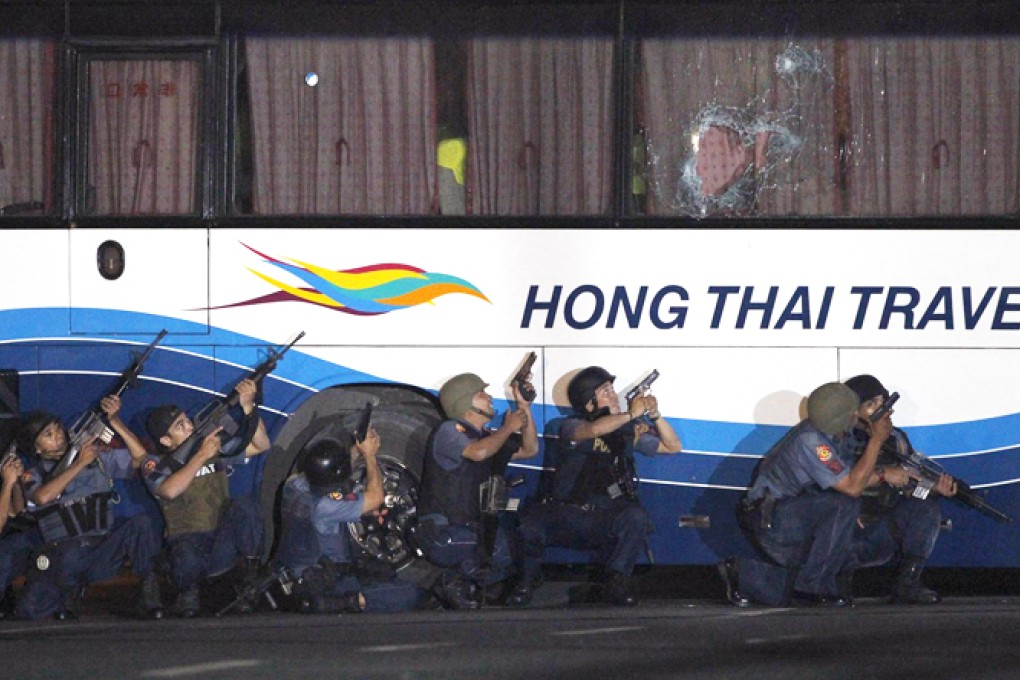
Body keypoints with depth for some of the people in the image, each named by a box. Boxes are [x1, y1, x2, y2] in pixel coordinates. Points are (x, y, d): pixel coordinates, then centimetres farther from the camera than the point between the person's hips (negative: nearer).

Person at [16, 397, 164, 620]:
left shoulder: (98, 459, 14)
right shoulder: (34, 475, 8)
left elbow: (140, 458, 4)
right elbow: (43, 497, -15)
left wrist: (115, 421, -4)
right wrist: (80, 463, -10)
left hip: (103, 553, 0)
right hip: (62, 558, 0)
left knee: (141, 523, -28)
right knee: (31, 608, -25)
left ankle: (149, 591, -17)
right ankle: (71, 590, 7)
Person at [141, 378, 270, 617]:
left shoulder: (216, 449, 14)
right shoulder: (155, 465, 2)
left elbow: (260, 445, 7)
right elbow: (170, 490, -21)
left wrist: (248, 407, -7)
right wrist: (201, 456, -22)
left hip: (223, 547, 3)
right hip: (188, 542, -3)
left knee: (244, 504, -25)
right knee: (188, 562, -40)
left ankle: (250, 579, -17)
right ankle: (188, 592, -1)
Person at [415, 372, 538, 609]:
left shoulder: (486, 437, 19)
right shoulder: (449, 431, -7)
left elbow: (529, 450, 23)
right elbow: (478, 452, -26)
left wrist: (524, 407, 14)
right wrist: (507, 428, -11)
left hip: (475, 531, 9)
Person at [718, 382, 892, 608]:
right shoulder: (811, 441, -25)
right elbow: (852, 486, -27)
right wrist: (877, 438, -24)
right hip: (769, 519, -10)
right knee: (844, 504, -26)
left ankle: (743, 575, 18)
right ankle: (814, 585, -18)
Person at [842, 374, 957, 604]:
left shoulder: (895, 439, 7)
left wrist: (937, 487, -18)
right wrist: (883, 474, -28)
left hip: (882, 532, 5)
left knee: (927, 505, -13)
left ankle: (907, 583, -11)